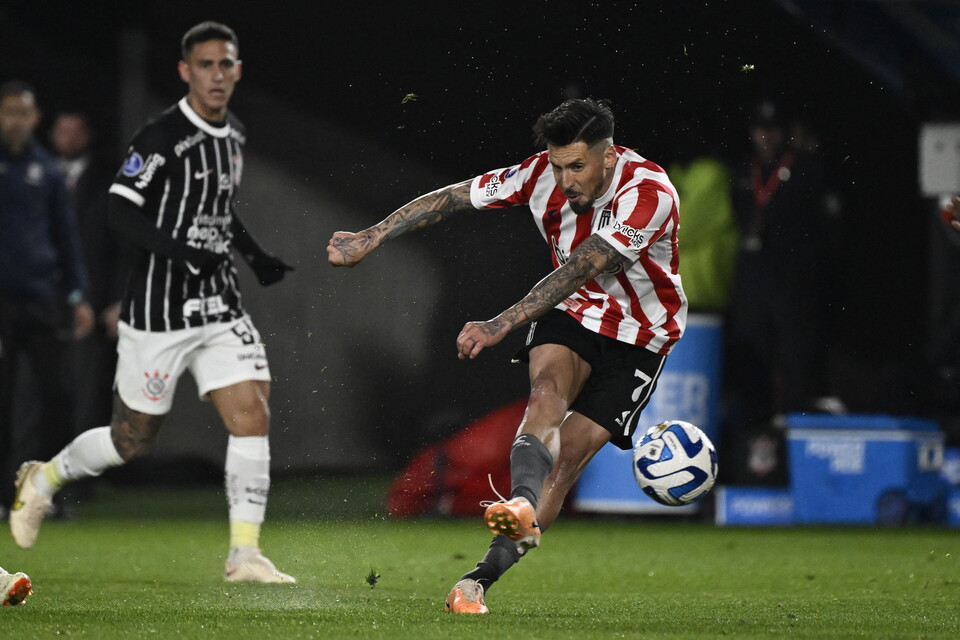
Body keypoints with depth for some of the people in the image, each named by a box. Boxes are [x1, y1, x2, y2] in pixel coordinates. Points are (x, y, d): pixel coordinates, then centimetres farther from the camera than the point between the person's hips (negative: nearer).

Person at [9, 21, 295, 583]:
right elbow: (122, 212, -17)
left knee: (252, 416, -10)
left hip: (219, 304, 6)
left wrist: (256, 256, 14)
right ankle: (44, 479, 32)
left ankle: (245, 554, -7)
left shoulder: (235, 136, 10)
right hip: (160, 312, -6)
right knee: (132, 441, 5)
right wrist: (177, 250, -30)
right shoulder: (162, 137, -14)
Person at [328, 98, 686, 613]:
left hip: (639, 335, -3)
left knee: (570, 455, -13)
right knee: (547, 394, -29)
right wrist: (368, 239, -2)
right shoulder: (543, 174, -13)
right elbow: (451, 198, -4)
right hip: (572, 315, 3)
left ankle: (482, 577, -13)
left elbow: (580, 270, -35)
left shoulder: (648, 194, -28)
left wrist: (500, 325, -41)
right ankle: (522, 504, -56)